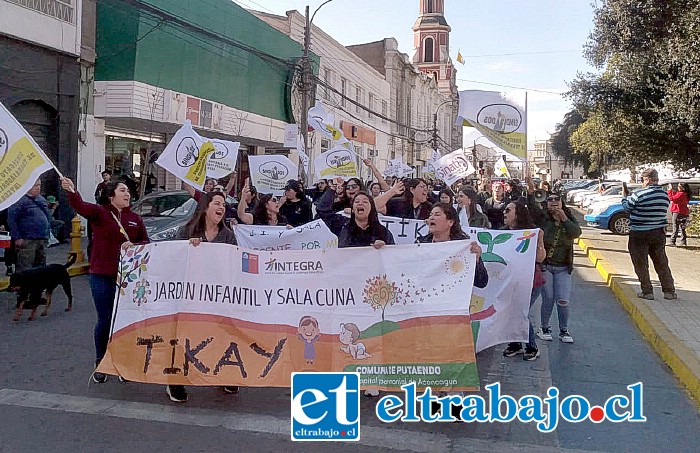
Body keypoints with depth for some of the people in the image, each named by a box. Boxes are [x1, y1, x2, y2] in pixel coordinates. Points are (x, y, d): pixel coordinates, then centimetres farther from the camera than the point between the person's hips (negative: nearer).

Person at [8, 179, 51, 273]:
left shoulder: (42, 199, 15)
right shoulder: (20, 200, -9)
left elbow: (48, 216, 24)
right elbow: (11, 219, -13)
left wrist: (47, 235, 18)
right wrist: (17, 238, -15)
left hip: (43, 240, 8)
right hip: (27, 241, -8)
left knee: (41, 266, 14)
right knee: (24, 268, -8)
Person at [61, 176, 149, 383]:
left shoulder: (135, 218, 9)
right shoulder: (100, 212, -3)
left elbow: (146, 242, 11)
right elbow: (81, 207, -23)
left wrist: (134, 246, -11)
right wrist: (72, 192, -44)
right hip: (102, 276, -3)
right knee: (104, 320, 2)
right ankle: (100, 364, 20)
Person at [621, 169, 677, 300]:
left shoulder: (639, 194, -17)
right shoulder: (665, 195, 1)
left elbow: (627, 207, -4)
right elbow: (662, 211, 12)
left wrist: (624, 195, 13)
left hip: (639, 234, -5)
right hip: (658, 233, 5)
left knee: (641, 265, 6)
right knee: (662, 263, 14)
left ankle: (647, 292, 7)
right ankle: (669, 291, 17)